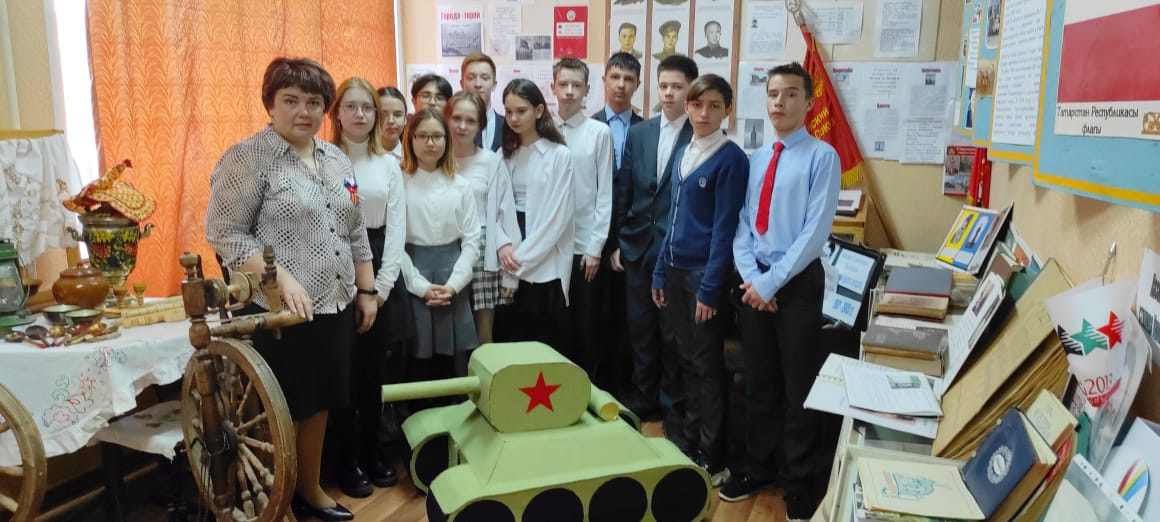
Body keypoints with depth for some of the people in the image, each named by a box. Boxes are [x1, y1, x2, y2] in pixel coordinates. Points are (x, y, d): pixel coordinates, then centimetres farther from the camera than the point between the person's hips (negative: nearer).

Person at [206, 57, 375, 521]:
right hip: (277, 312, -6)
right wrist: (283, 279, -22)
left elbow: (355, 233, 16)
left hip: (335, 306, 7)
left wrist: (366, 291, 13)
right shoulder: (247, 158, -9)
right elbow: (223, 233, -14)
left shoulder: (336, 159, 11)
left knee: (318, 403, 16)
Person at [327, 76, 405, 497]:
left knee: (374, 368, 11)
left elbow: (396, 226, 5)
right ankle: (348, 459, 17)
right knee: (345, 370, 3)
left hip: (379, 274, 4)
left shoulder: (389, 164, 8)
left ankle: (371, 452, 25)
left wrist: (383, 283, -4)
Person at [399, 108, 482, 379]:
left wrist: (453, 284, -8)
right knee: (418, 361, 2)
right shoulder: (399, 183, -3)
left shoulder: (461, 186, 7)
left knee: (456, 364, 6)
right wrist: (421, 286, -12)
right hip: (412, 282, -3)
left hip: (453, 281, 3)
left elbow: (472, 239, 4)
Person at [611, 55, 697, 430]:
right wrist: (617, 241, 6)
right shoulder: (638, 134, 8)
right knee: (640, 328, 13)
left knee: (673, 332, 7)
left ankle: (674, 407, 23)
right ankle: (643, 398, 30)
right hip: (637, 245, 5)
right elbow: (623, 191, 9)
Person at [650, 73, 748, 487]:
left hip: (705, 272, -6)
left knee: (707, 366, 3)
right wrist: (660, 270, 12)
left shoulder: (731, 158, -11)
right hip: (675, 269, 7)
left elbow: (724, 227, -15)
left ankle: (713, 458, 17)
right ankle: (690, 442, 29)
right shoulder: (682, 154, 11)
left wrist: (710, 287, -17)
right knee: (687, 360, 15)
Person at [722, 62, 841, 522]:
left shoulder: (822, 157, -9)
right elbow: (742, 224, 5)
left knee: (799, 389, 7)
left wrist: (771, 282, -17)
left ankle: (801, 484, 25)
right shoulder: (755, 159, 9)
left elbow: (816, 231, -15)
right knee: (758, 383, 16)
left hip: (798, 283, -5)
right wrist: (750, 275, -10)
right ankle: (757, 468, 33)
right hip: (754, 282, 5)